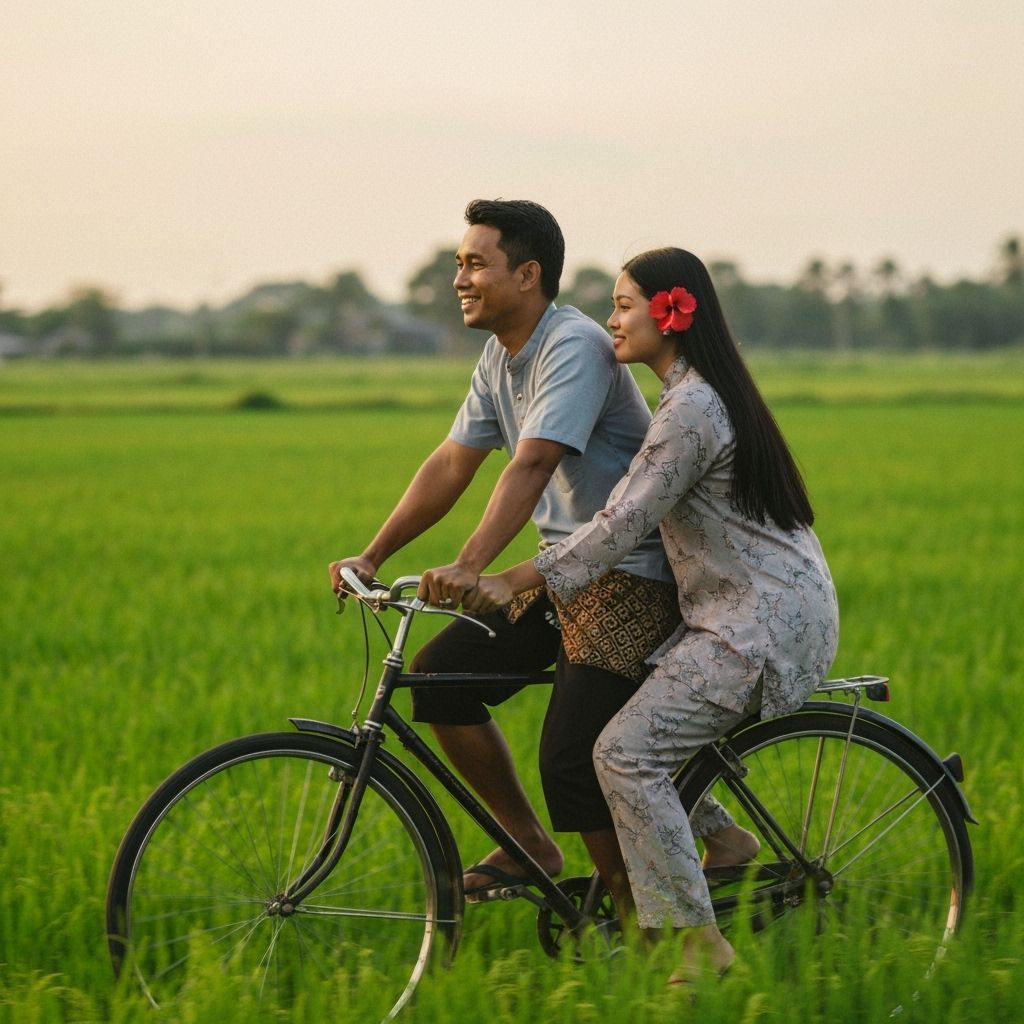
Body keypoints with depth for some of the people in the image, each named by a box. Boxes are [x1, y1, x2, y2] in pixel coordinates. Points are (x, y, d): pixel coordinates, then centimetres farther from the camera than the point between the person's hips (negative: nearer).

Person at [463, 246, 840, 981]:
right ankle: (722, 836, 19)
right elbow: (631, 514, 20)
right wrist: (539, 575, 16)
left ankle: (701, 941, -13)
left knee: (624, 754, -16)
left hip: (761, 620, -10)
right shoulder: (706, 395, 15)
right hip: (739, 609, 10)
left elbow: (623, 524, -24)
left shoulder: (691, 409, -17)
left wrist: (516, 581, -25)